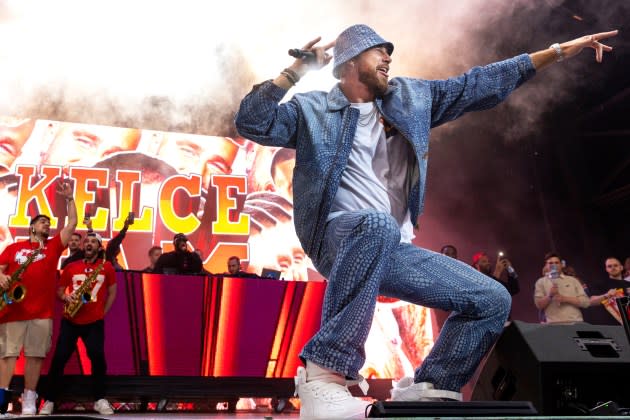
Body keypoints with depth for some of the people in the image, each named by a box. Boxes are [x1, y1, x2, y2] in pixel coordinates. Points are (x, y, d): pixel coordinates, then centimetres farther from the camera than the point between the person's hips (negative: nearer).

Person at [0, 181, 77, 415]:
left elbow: (72, 224, 11)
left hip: (42, 312, 1)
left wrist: (69, 198, 11)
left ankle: (29, 400, 4)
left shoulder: (53, 246, 15)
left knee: (35, 355, -1)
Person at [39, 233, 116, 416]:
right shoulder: (71, 267, 8)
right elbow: (59, 290, 14)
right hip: (70, 320, 2)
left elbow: (112, 292, 11)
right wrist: (66, 298, -8)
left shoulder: (107, 267, 4)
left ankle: (100, 399, -1)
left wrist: (103, 312, 3)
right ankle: (49, 400, 5)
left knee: (98, 357, -15)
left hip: (94, 321, -2)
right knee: (59, 358, -4)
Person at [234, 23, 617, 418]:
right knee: (377, 225, -42)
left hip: (394, 251, 6)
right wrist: (297, 70, -11)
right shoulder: (311, 110, 7)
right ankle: (324, 374, -37)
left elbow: (479, 85, 20)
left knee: (492, 300, -3)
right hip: (341, 239, -6)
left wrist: (558, 52, 19)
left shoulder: (411, 97, 20)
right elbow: (252, 123, -7)